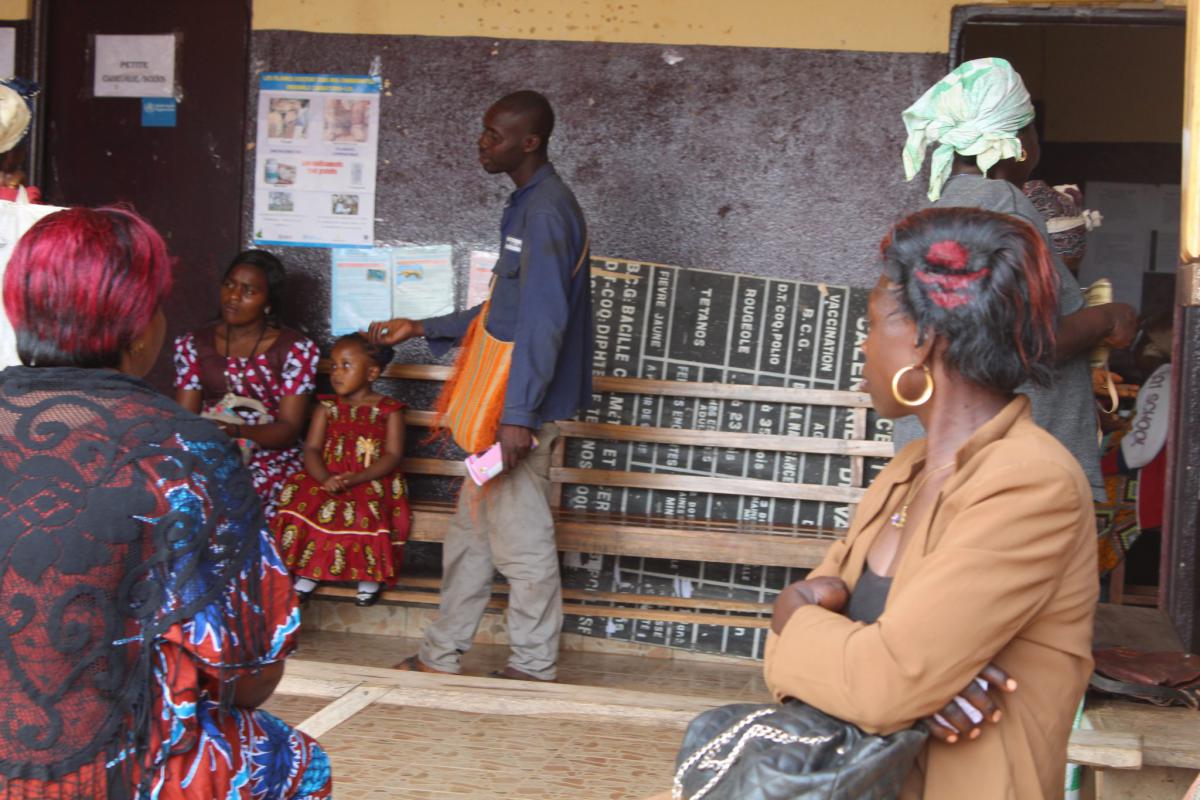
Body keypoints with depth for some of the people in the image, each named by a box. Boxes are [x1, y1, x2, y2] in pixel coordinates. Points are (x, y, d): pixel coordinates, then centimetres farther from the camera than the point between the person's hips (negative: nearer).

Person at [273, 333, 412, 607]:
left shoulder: (389, 411, -1)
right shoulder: (327, 408, 9)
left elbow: (392, 455, -8)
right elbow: (312, 449, 1)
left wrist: (358, 478, -23)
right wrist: (324, 478, -21)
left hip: (372, 481, -3)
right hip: (328, 478, 4)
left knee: (364, 511, -33)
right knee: (304, 502, -25)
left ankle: (371, 573, -9)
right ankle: (308, 571, -9)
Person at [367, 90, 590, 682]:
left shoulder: (546, 212, -16)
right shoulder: (528, 206, 16)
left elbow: (542, 321, -23)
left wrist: (518, 415, -26)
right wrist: (422, 329, 24)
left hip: (519, 405, -10)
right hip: (499, 401, 10)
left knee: (520, 538, 1)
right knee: (472, 530, 16)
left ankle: (533, 669, 15)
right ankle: (441, 657, 26)